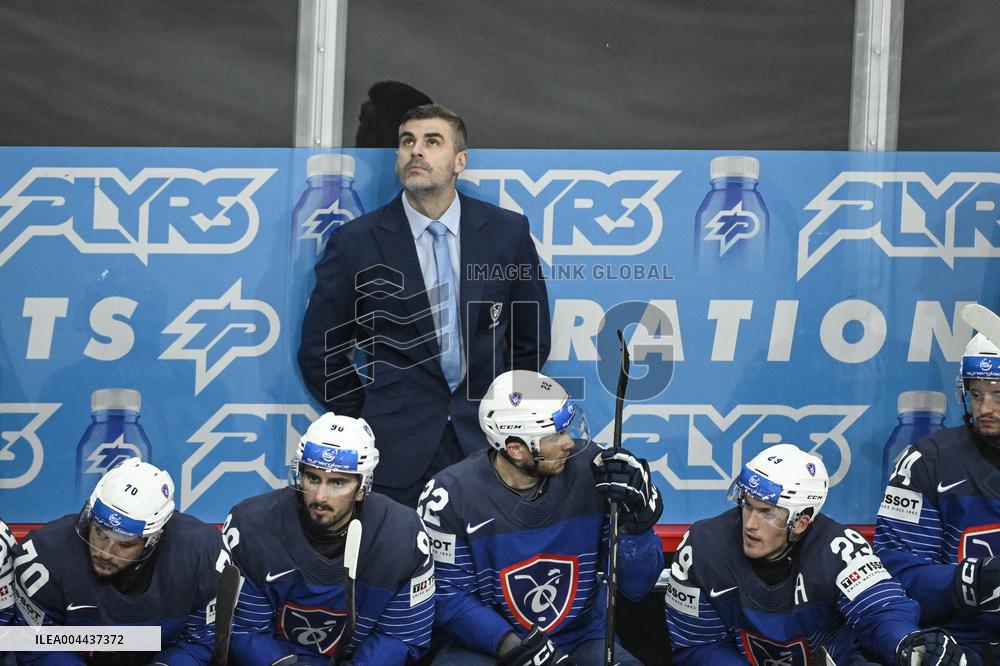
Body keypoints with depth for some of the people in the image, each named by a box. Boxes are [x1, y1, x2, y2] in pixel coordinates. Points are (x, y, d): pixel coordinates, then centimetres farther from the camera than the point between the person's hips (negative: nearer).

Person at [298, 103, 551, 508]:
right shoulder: (355, 243, -3)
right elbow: (320, 351, 4)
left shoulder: (508, 231, 2)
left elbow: (531, 338, 13)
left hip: (485, 443, 1)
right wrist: (365, 421, 3)